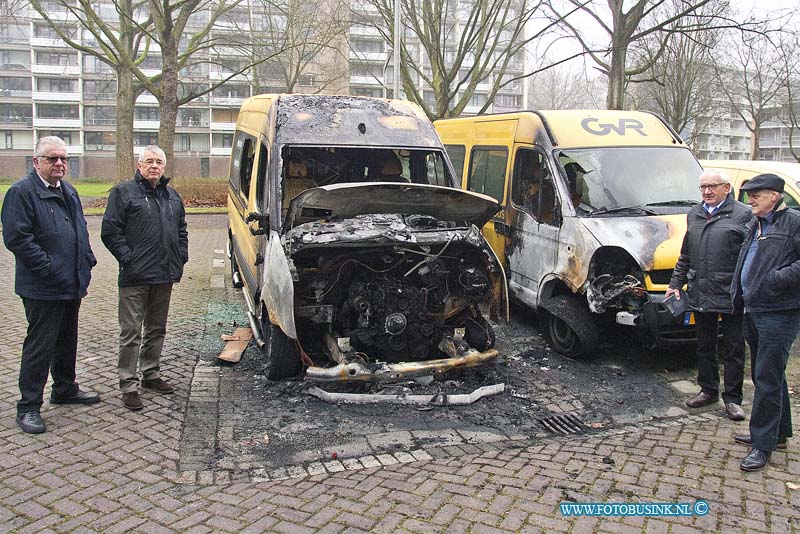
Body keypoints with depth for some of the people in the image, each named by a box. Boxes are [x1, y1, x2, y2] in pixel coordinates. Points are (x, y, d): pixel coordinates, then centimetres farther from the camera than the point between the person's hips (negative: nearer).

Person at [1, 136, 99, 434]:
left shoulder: (69, 192, 15)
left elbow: (81, 230, 25)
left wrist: (87, 259, 12)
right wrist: (49, 268, -21)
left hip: (72, 284, 8)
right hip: (43, 288, -8)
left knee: (67, 341, 20)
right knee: (40, 345, -1)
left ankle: (65, 390, 36)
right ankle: (28, 407, 10)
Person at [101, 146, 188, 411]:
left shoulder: (172, 196, 15)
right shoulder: (123, 192, -3)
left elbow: (181, 229, 24)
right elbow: (110, 231, -8)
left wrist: (181, 257, 11)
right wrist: (128, 258, -14)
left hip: (165, 275, 6)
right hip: (135, 277, -6)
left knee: (157, 329, 16)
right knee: (131, 332, -2)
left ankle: (151, 373, 30)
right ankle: (128, 385, 5)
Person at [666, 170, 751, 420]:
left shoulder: (743, 215, -6)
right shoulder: (694, 215, 13)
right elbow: (685, 256, 20)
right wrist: (676, 283, 17)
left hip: (731, 296, -5)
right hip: (700, 294, 6)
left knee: (733, 349, 4)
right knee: (704, 346, 16)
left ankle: (732, 398, 15)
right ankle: (708, 390, 30)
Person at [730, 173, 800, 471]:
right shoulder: (754, 226, 16)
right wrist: (737, 296, 17)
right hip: (753, 312, 9)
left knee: (767, 378, -5)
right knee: (766, 376, 17)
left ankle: (763, 444, 4)